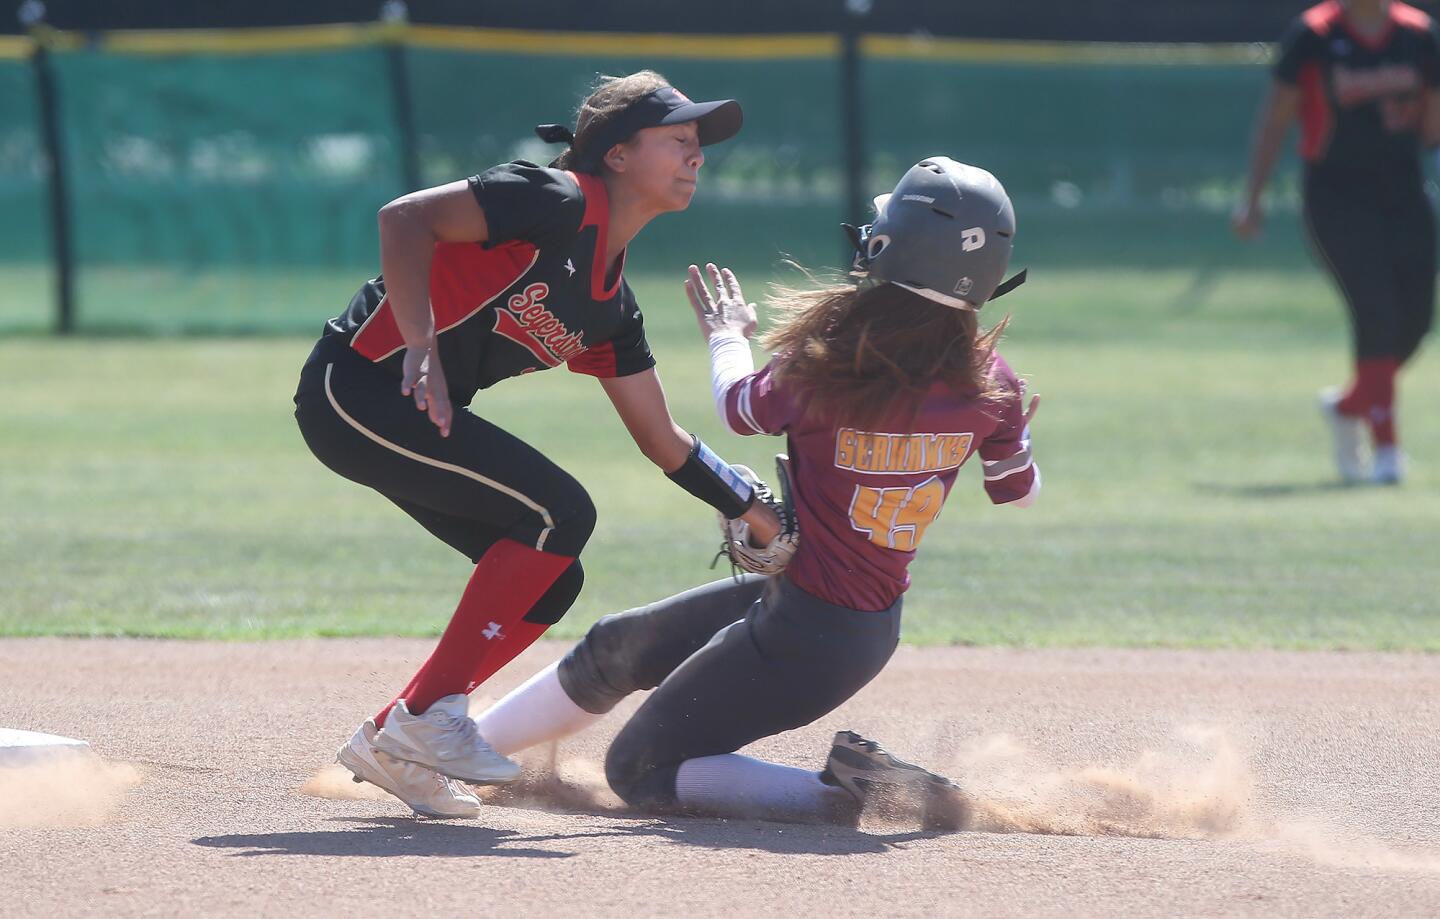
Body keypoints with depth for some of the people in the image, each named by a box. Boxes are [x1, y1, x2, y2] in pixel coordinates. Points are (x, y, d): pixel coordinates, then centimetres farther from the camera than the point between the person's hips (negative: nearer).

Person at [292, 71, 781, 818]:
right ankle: (426, 719, -11)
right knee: (560, 513, -16)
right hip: (355, 387, -9)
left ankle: (392, 746, 12)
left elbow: (663, 441, 20)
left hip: (405, 417, 9)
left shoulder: (611, 306, 14)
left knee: (549, 584, 6)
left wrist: (772, 523, 14)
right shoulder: (560, 204, -12)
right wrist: (423, 349, -31)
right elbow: (405, 218, -21)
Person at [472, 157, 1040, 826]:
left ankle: (842, 792, -8)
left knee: (638, 769, 5)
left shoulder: (828, 361, -24)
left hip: (804, 635, -8)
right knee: (615, 647, 24)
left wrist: (728, 335, 19)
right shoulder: (987, 380, -11)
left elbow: (740, 409, -1)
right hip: (877, 627, 8)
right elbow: (1021, 491, 6)